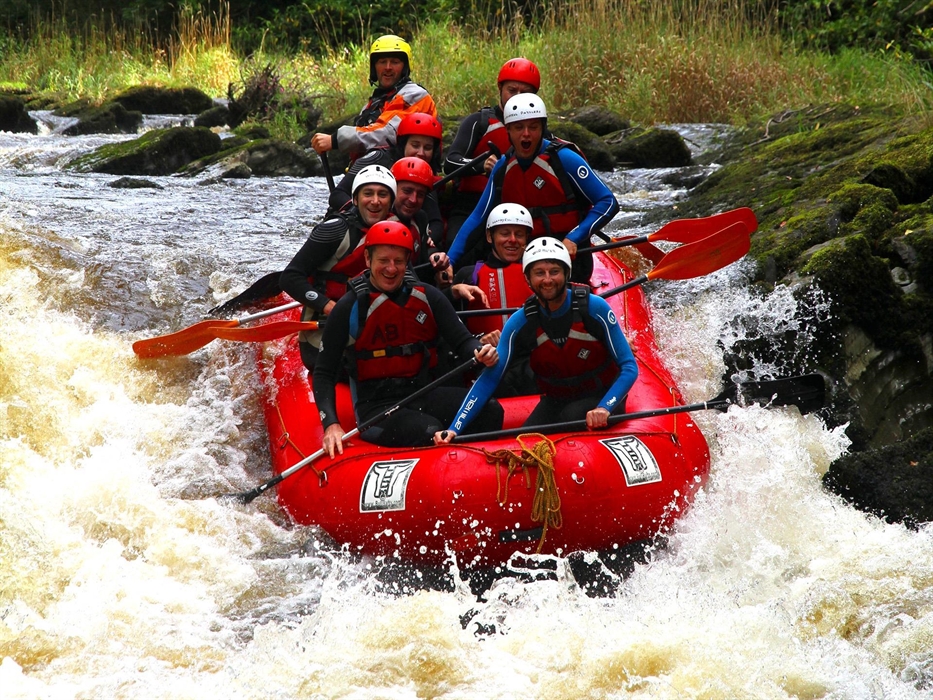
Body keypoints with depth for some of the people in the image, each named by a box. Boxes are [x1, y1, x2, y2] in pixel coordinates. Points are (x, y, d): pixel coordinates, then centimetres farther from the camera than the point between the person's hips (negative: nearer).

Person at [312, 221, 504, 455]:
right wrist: (331, 425, -17)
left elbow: (462, 340, 8)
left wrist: (480, 352, -18)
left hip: (423, 395, 4)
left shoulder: (427, 297, 7)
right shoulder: (348, 309, -4)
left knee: (489, 410, -22)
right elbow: (324, 373, -3)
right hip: (375, 406, -4)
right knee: (428, 432, -35)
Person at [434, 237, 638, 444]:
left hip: (603, 397, -3)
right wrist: (455, 428, -25)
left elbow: (629, 367, -15)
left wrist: (604, 408, -34)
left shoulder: (594, 309, -18)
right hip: (556, 402, 3)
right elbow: (489, 379, -13)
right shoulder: (520, 323, -12)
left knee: (572, 417, -34)